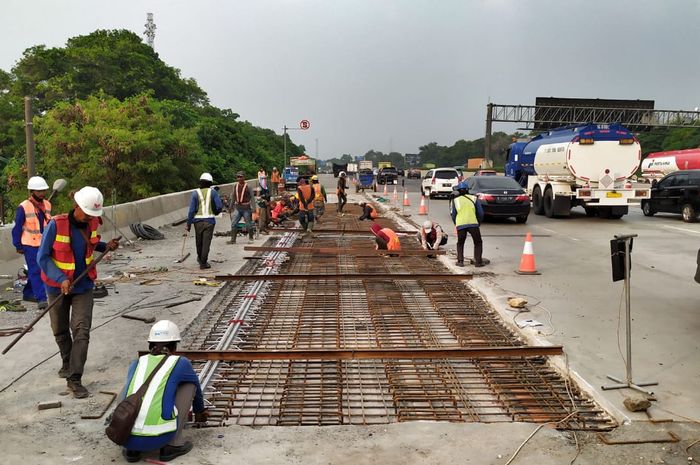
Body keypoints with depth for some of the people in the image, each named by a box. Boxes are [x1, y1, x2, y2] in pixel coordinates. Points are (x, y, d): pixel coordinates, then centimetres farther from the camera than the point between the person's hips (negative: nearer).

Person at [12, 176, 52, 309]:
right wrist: (18, 246, -5)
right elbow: (17, 228, -7)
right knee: (35, 271, -8)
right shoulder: (24, 207, -12)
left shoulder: (47, 205, 6)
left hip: (44, 244, 6)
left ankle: (28, 293, 29)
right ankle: (42, 298, -11)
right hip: (30, 245, -6)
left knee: (36, 271, 14)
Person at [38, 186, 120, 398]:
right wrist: (61, 279, -26)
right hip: (57, 286, -2)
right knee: (60, 331, 17)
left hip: (83, 285, 2)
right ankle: (67, 362, 43)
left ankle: (74, 379, -5)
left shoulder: (92, 222, -6)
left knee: (82, 331, -9)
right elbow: (43, 257, -15)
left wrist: (106, 246, -4)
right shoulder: (56, 224, -20)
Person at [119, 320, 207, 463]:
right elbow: (196, 387, 32)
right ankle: (172, 445, 14)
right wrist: (199, 410, 54)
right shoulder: (181, 363, 11)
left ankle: (131, 448, 18)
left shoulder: (135, 364, 20)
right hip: (158, 437, -3)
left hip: (126, 437, 3)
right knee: (188, 384, 19)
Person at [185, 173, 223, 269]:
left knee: (199, 241, 19)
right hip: (209, 220, -2)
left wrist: (188, 224, 1)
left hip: (198, 221, 2)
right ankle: (203, 263, -1)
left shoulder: (195, 193, -1)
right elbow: (219, 207, -5)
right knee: (206, 242, 1)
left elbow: (192, 210, -4)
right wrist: (216, 212, 18)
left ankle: (200, 258, 39)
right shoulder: (213, 192, -1)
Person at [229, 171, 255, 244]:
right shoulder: (235, 186, 7)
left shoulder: (247, 186, -8)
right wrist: (231, 206, 19)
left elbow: (252, 197, -8)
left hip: (246, 208, -4)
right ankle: (233, 239, 4)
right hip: (238, 208, 5)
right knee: (233, 224, -1)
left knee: (248, 224, 4)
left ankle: (250, 238, 20)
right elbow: (233, 196, 18)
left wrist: (253, 208, -15)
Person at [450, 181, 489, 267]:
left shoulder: (455, 200, 11)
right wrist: (478, 222, 24)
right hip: (473, 224, -1)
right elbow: (480, 213, 10)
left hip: (460, 225, 1)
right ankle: (478, 261, 8)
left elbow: (453, 214, 10)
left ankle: (460, 261, 11)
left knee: (460, 243, 18)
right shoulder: (474, 198, 10)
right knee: (478, 242, 14)